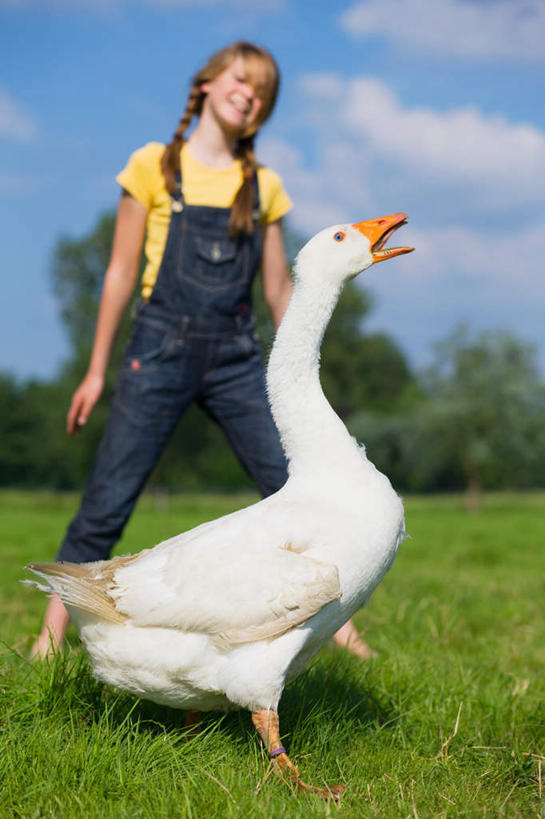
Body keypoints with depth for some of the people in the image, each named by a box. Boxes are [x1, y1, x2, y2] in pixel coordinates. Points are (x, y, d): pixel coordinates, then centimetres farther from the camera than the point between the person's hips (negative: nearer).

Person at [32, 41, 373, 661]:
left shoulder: (263, 186, 10)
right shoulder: (155, 167, 2)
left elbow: (279, 288, 15)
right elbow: (121, 270, 3)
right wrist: (97, 371, 2)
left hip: (235, 359, 3)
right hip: (160, 352, -3)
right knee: (107, 502, -5)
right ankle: (51, 632, 6)